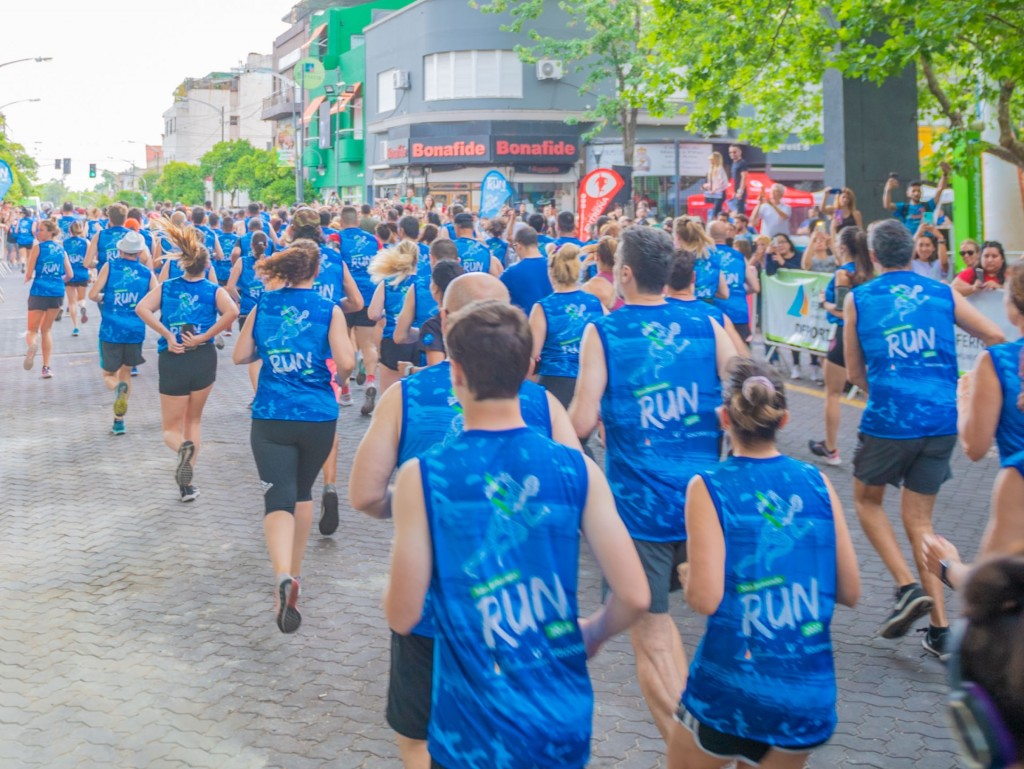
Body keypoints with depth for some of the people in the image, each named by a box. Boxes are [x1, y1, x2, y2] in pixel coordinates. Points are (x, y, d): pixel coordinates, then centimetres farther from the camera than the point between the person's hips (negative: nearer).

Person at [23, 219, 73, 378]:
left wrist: (27, 279, 16)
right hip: (57, 292, 4)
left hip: (39, 292, -4)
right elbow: (70, 275, 8)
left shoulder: (37, 248, -5)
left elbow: (29, 275, -7)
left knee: (33, 329, 6)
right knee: (47, 329, 18)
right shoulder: (61, 249, 8)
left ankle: (31, 344, -31)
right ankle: (46, 367, 14)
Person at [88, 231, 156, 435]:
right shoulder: (147, 273, 1)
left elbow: (93, 295, -10)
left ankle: (119, 388, -24)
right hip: (136, 331, 2)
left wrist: (103, 299, 11)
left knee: (109, 374, 13)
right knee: (126, 372, 19)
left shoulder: (110, 266, -2)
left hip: (111, 330, -1)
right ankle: (119, 421, 19)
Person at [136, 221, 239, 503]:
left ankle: (184, 447, -25)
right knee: (193, 421, 21)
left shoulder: (166, 287, 4)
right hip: (204, 359, 1)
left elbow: (141, 308, -12)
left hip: (172, 361, -1)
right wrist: (204, 337, -12)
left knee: (171, 429, 11)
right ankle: (187, 482, 14)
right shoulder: (214, 290, 1)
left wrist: (167, 334, -8)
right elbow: (232, 312, -19)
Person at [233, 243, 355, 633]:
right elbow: (346, 363, -10)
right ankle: (294, 571, 32)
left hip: (271, 417, 0)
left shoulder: (262, 306, 4)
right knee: (302, 492, 21)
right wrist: (338, 377, 12)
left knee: (278, 498, -5)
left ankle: (283, 575, -30)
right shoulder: (329, 310, -3)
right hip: (318, 416, 0)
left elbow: (239, 356, 9)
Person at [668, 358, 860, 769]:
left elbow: (706, 599, -16)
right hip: (812, 694, 4)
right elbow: (849, 593, 4)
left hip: (732, 689, -3)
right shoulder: (816, 481, 0)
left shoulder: (708, 487, -10)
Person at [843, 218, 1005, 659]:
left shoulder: (858, 299, 3)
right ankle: (940, 632, 10)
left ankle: (909, 587, 2)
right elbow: (995, 337, 9)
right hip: (942, 420, 3)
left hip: (888, 420, -3)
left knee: (867, 499, 21)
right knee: (918, 520, 13)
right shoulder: (942, 293, 8)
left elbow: (854, 372, 8)